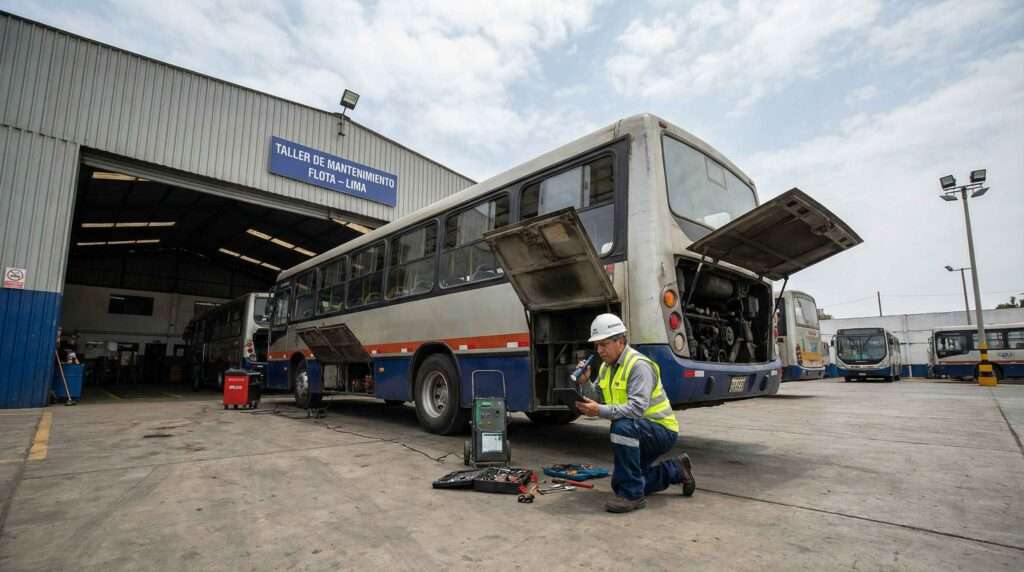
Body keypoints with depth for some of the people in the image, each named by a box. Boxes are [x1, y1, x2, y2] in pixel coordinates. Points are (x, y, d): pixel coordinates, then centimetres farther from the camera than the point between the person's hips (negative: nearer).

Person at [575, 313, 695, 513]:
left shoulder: (639, 365, -24)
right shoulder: (606, 367, 4)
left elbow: (637, 408, -34)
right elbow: (599, 400, 2)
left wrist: (600, 411, -41)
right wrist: (585, 382, -15)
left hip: (662, 430, -9)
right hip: (637, 434, 9)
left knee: (622, 427, -37)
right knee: (619, 484, 12)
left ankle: (633, 495, -24)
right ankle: (676, 470, 27)